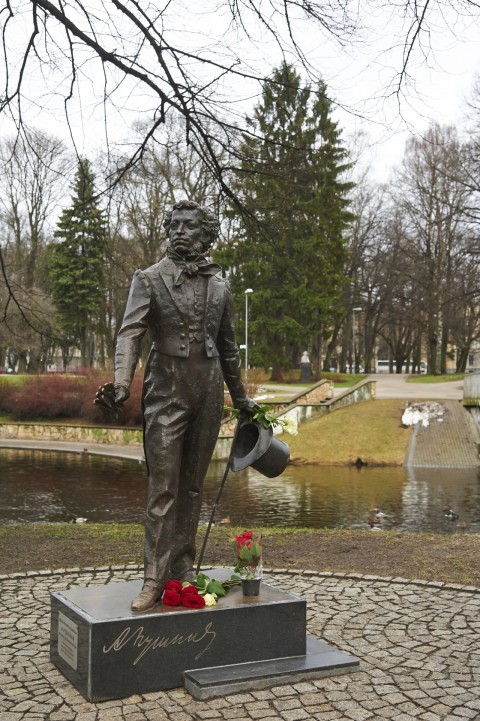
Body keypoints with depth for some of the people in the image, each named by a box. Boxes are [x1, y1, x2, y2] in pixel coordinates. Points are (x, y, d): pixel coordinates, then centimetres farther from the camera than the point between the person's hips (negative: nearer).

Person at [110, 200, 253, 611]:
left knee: (193, 486, 9)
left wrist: (241, 399, 22)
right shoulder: (150, 279, 0)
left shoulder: (219, 286, 10)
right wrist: (121, 383, -28)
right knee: (163, 488, -4)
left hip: (208, 394, 3)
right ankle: (155, 579, 3)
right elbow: (130, 332, -12)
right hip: (166, 392, -3)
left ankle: (183, 571, 19)